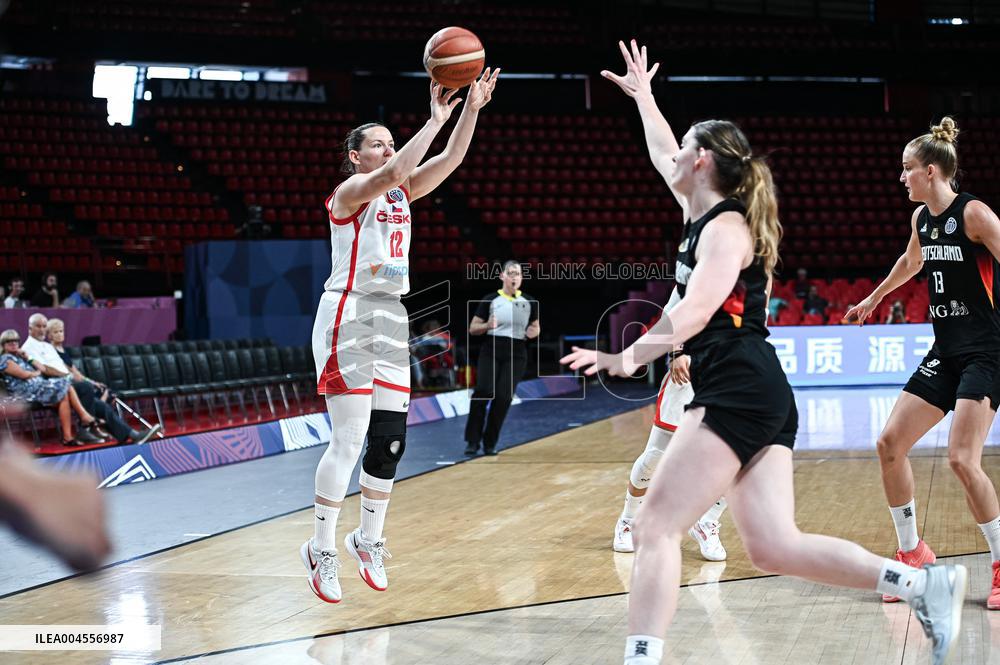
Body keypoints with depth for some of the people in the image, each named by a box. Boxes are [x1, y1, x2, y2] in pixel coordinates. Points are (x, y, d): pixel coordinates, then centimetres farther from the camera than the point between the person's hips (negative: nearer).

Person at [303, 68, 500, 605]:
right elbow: (391, 174, -28)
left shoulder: (402, 193, 13)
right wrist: (435, 119, -27)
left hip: (391, 318, 8)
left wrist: (472, 109, -9)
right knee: (350, 438, -10)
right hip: (348, 315, -7)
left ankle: (369, 540, 22)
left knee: (390, 440, 6)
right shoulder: (350, 192, -8)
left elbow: (450, 159, 3)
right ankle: (321, 549, 0)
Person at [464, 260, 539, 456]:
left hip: (516, 354, 1)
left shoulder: (529, 302, 8)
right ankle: (472, 440, -8)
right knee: (484, 390, -19)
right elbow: (473, 328, 6)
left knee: (504, 397, -9)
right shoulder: (490, 300, 3)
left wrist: (533, 332, -3)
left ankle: (490, 443, 7)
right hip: (491, 351, -1)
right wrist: (487, 326, -14)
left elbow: (536, 327, 20)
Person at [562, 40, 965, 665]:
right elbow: (666, 156, 39)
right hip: (760, 399, 9)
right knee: (776, 547, 3)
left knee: (656, 525, -11)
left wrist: (628, 356, -34)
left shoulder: (724, 228, -6)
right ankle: (926, 585, 1)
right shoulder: (708, 212, 19)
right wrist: (642, 95, 48)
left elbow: (693, 314, -22)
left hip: (739, 393, -9)